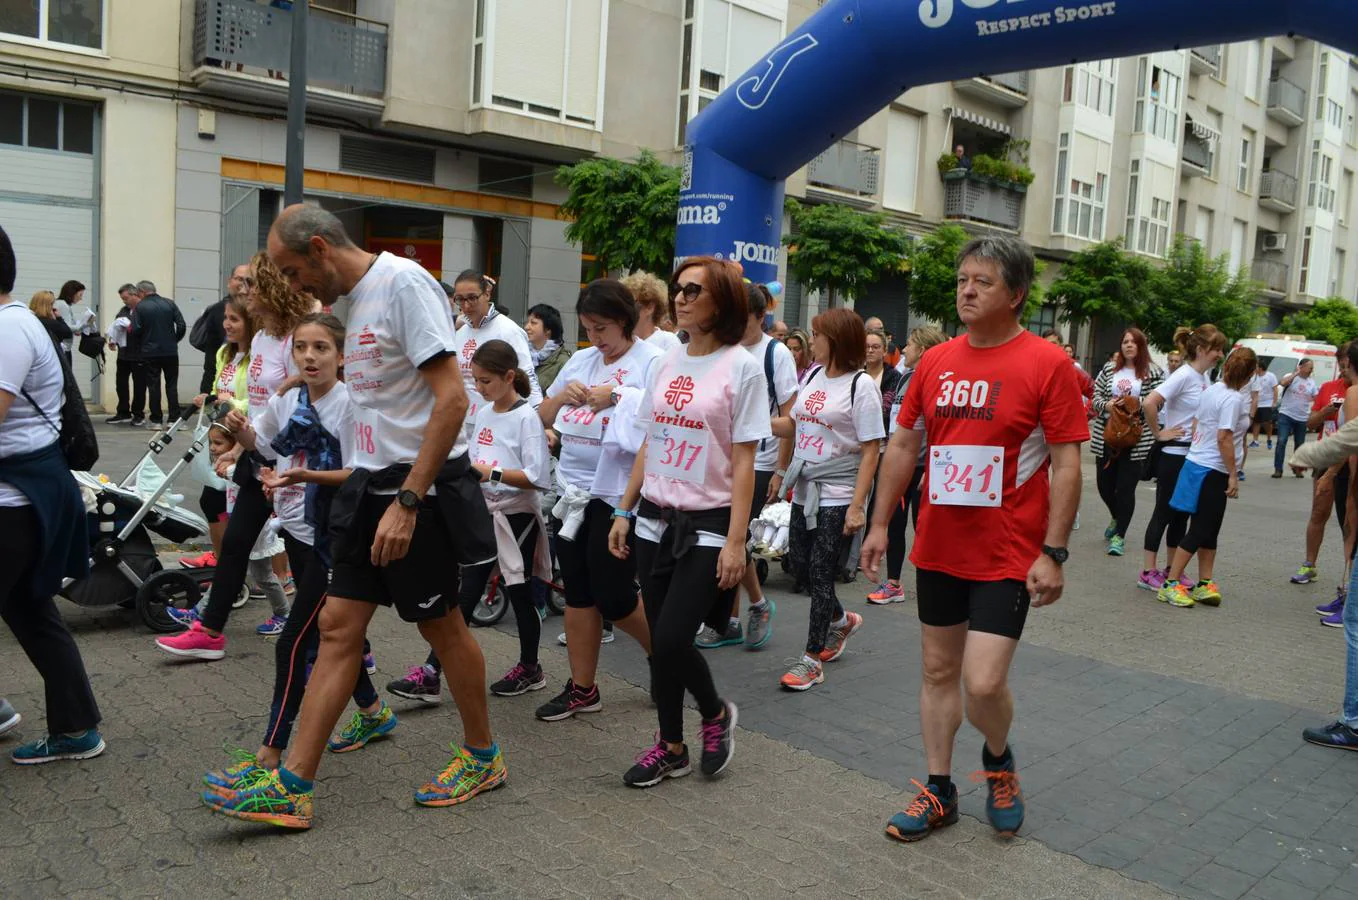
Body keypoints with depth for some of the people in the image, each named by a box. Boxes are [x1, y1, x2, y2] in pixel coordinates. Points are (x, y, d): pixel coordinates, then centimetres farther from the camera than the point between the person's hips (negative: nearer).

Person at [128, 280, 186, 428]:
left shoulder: (140, 307, -6)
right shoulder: (169, 303, 2)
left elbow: (136, 330, -11)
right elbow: (181, 324, -3)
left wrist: (129, 329, 12)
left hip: (150, 353, -2)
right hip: (170, 352, 2)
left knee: (153, 386, 5)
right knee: (172, 385, 7)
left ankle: (156, 420, 7)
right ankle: (174, 419, 3)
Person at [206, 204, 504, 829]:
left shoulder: (404, 282, -15)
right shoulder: (357, 297, 14)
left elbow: (451, 399, -22)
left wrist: (407, 501, -23)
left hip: (419, 485, -8)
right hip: (370, 484, 8)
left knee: (440, 624, 5)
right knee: (338, 625, 6)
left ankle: (482, 756, 26)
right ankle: (291, 787, 12)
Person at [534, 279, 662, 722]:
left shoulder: (653, 361, -8)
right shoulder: (581, 360, 12)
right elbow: (544, 417, 18)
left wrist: (618, 397, -20)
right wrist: (563, 396, -3)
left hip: (619, 494, -7)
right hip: (574, 490, 7)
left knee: (613, 596, -2)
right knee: (578, 593, 10)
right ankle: (582, 689, 21)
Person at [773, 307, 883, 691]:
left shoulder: (861, 386, -12)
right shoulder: (813, 377, 8)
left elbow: (870, 451, -13)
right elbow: (794, 426, 17)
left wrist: (857, 505, -19)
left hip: (838, 495, -7)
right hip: (804, 491, 7)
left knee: (821, 573, -2)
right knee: (801, 568, 14)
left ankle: (813, 658, 11)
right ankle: (841, 620, 40)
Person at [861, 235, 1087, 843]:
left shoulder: (1048, 364, -9)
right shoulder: (936, 362, 5)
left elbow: (1066, 464, -10)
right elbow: (902, 445, 11)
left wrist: (1053, 553, -14)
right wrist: (880, 524, 10)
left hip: (1008, 557, -5)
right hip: (937, 548, 5)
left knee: (984, 683, -8)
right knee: (939, 671, 13)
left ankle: (998, 759, 26)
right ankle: (939, 792, 30)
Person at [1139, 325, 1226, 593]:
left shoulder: (1204, 376, 8)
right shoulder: (1183, 376, -17)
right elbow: (1149, 403, -29)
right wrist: (1158, 433, -18)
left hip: (1194, 455, 8)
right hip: (1174, 454, -8)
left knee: (1182, 513, 14)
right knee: (1164, 512, -2)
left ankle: (1171, 569, 24)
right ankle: (1148, 572, 6)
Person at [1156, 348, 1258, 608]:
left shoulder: (1211, 390, 8)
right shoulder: (1233, 398, -17)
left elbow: (1195, 426, 13)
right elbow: (1224, 438, -20)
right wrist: (1233, 475, -16)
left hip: (1197, 462, 9)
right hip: (1213, 471, -9)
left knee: (1209, 531, 14)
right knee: (1200, 532, -4)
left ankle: (1204, 584, 19)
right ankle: (1170, 585, -1)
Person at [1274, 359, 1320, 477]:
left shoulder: (1312, 382, 9)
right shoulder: (1291, 376, -4)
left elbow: (1316, 398, 12)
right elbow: (1283, 383, -26)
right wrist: (1296, 373, -18)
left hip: (1302, 418, 5)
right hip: (1286, 415, -4)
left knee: (1299, 444, 12)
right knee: (1281, 441, -11)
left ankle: (1297, 468, 26)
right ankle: (1278, 469, -8)